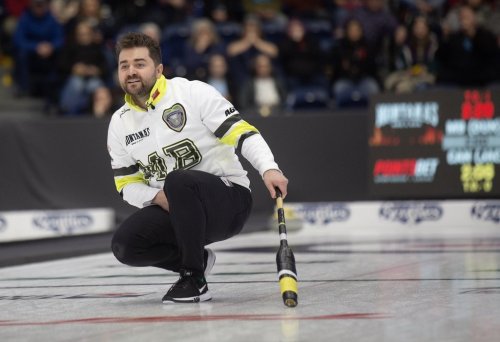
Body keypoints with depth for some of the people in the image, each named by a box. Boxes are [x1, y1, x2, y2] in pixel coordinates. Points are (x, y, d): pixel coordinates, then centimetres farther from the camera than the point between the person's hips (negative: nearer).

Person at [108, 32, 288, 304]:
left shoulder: (193, 93, -10)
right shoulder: (119, 123, 7)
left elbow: (241, 131, -16)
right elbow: (127, 184, 10)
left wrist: (268, 169, -33)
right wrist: (157, 197, -12)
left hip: (229, 199, -5)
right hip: (170, 208, 6)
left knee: (178, 181, -37)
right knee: (124, 245, -19)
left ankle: (194, 279, -22)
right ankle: (197, 259, 8)